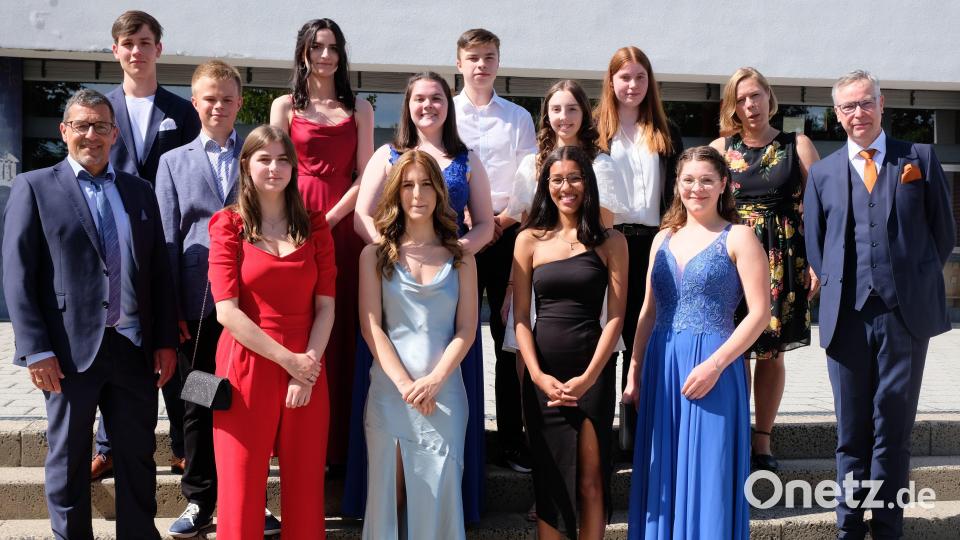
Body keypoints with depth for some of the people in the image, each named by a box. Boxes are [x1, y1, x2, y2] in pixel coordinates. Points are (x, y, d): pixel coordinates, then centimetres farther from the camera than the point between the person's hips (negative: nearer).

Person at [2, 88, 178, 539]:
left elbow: (160, 272, 11)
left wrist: (166, 341, 4)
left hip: (135, 349, 3)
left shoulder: (140, 192, 13)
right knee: (68, 462, 10)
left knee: (139, 456, 10)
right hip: (71, 351, -3)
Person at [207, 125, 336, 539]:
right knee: (242, 492, 2)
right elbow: (227, 310, -8)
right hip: (247, 367, -2)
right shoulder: (229, 225, 2)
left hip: (307, 370, 2)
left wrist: (307, 368, -9)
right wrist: (287, 359, -12)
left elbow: (325, 306, 4)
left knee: (305, 491, 7)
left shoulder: (314, 225, 9)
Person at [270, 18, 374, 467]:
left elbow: (364, 177, 4)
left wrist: (329, 219, -10)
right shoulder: (285, 106, 10)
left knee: (342, 331, 1)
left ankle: (339, 442, 9)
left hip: (344, 224, 1)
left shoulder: (359, 109, 11)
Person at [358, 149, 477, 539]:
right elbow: (371, 327, 0)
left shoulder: (460, 259, 9)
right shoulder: (375, 255, 6)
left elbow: (466, 330, 4)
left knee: (438, 491, 0)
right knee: (388, 491, 3)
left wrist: (433, 381, -10)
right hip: (389, 388, 0)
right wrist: (405, 384, -10)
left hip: (444, 390, 1)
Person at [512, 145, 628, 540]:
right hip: (543, 374, 1)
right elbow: (520, 316, 2)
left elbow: (615, 315, -2)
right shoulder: (529, 240, 5)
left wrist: (588, 377, -12)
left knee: (590, 481, 1)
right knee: (549, 480, 8)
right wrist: (538, 374, -10)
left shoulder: (610, 241, 4)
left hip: (593, 372, -1)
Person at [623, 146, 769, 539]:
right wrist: (634, 372, 7)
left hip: (711, 367, -5)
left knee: (706, 474, 1)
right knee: (664, 475, 10)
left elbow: (759, 312, -9)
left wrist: (715, 364, -18)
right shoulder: (664, 238, 12)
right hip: (660, 366, 5)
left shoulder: (737, 238, -3)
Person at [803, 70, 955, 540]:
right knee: (851, 430, 8)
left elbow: (944, 232, 9)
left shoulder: (920, 159, 6)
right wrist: (835, 289, 4)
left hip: (906, 315, -1)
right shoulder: (822, 173, 9)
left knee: (893, 429, 5)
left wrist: (916, 281, 5)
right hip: (847, 317, 1)